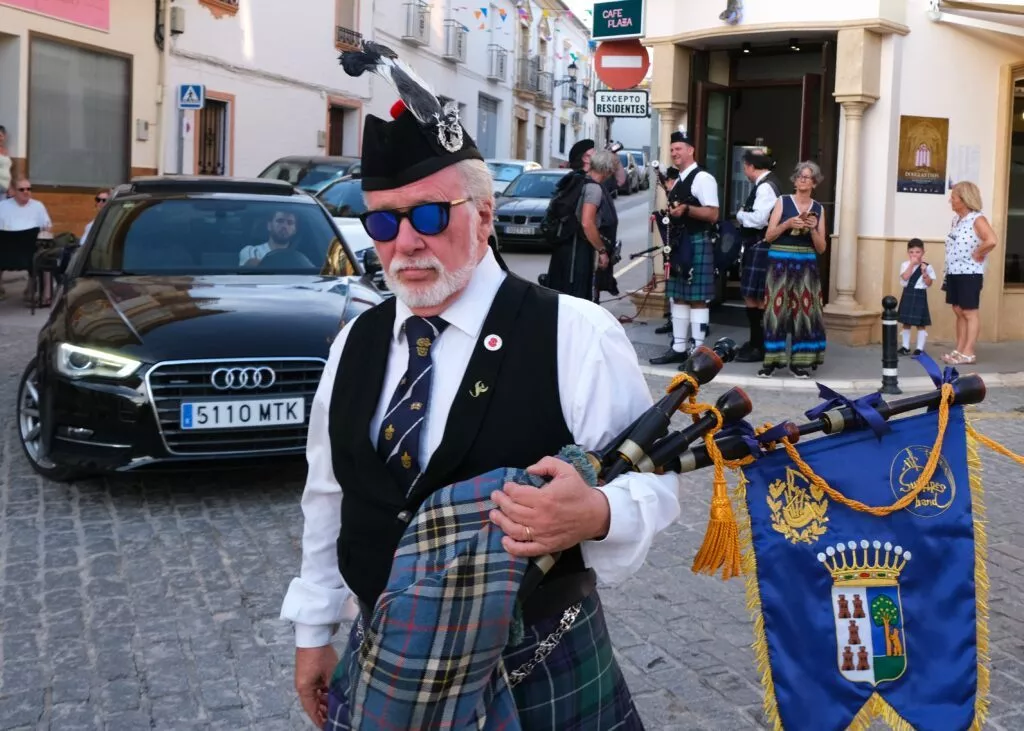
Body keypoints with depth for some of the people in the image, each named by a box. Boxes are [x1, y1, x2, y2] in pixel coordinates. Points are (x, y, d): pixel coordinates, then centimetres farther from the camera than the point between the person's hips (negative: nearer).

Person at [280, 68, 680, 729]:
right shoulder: (355, 344, 3)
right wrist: (314, 630, 14)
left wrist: (596, 515, -33)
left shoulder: (574, 334, -13)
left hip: (543, 670, -4)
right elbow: (328, 496, 11)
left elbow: (653, 477, -12)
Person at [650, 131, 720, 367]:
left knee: (697, 299, -6)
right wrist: (667, 214, 13)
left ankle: (697, 352, -2)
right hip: (678, 243, 9)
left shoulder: (703, 178, -10)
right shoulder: (677, 182, 18)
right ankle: (679, 348, 16)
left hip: (697, 244, -9)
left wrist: (686, 209, -29)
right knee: (678, 297, 10)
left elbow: (712, 215, -18)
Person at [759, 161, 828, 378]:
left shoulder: (818, 209, 10)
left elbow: (821, 248, 7)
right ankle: (771, 360, -2)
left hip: (806, 265, 2)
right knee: (777, 309, -6)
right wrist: (788, 224, -14)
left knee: (804, 311, -1)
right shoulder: (782, 202, 3)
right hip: (781, 262, -2)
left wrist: (813, 229, -8)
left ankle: (799, 361, 5)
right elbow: (768, 236, -1)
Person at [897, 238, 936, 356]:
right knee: (906, 322, 9)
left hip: (920, 295, -2)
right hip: (907, 294, 2)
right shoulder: (905, 265, 0)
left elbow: (929, 283, -5)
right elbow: (905, 277, -17)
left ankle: (920, 348, 7)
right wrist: (912, 264, -17)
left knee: (920, 323, 1)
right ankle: (905, 346, 19)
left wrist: (924, 273, -19)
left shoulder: (927, 266, -2)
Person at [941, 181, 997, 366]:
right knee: (959, 312, 11)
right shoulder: (956, 219, 12)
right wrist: (948, 270, 11)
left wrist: (977, 254, -17)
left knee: (969, 313, -3)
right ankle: (959, 350, 18)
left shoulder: (977, 219, -14)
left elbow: (991, 241, -29)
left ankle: (968, 353, 0)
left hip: (969, 273, -8)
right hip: (954, 272, 8)